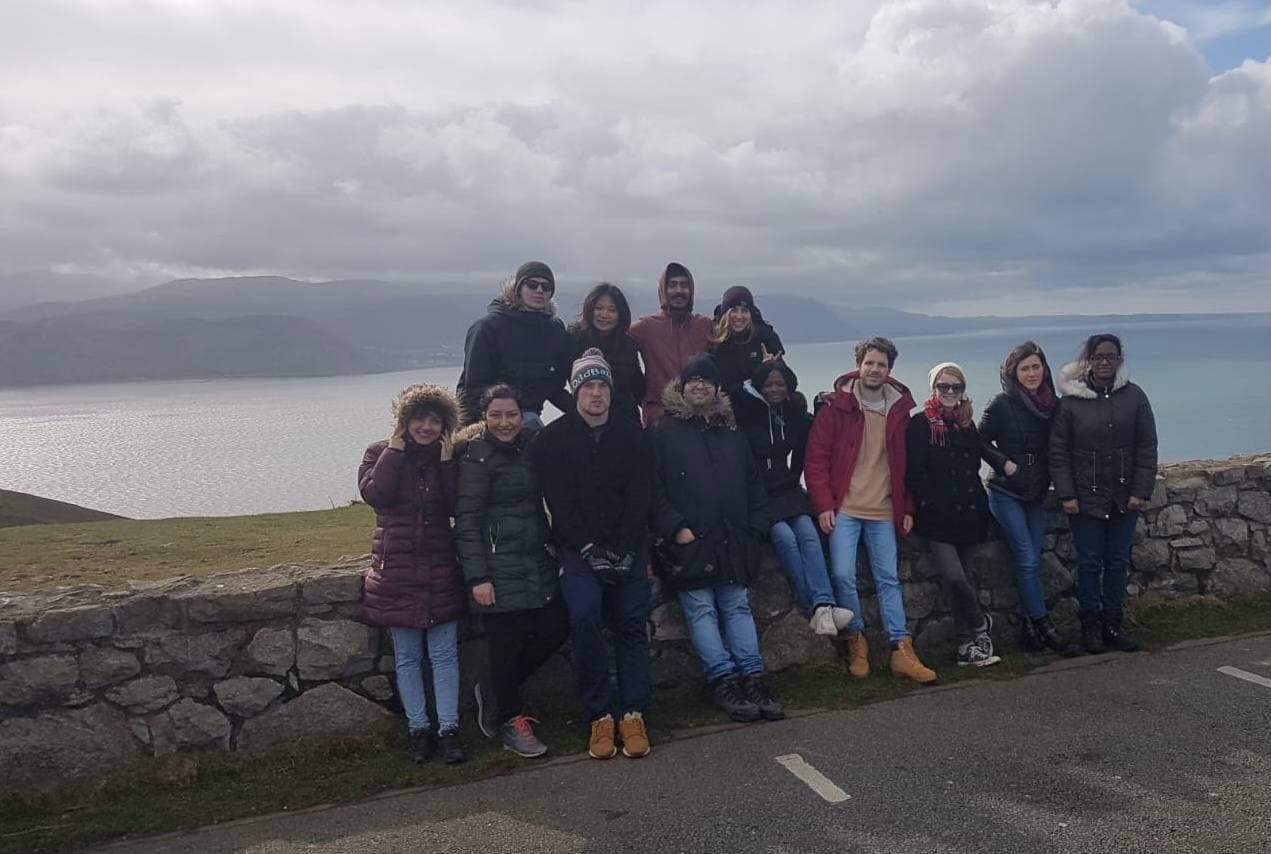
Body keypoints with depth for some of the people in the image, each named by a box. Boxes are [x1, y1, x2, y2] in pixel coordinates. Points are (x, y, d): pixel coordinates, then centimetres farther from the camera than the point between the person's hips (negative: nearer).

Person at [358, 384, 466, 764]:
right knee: (407, 657, 6)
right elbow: (373, 494, -18)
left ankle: (448, 730, 6)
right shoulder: (381, 453, 2)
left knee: (445, 653, 2)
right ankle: (418, 729, 15)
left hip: (440, 570, 1)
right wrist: (396, 449, -14)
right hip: (397, 571, -1)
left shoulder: (446, 457, 8)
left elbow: (457, 508, -4)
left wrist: (447, 462, -11)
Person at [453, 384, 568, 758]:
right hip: (500, 568, -7)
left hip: (537, 562, 7)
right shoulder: (477, 456, -9)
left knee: (555, 628, 7)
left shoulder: (528, 447, 12)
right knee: (507, 641, -1)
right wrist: (477, 576, -18)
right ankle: (510, 720, 22)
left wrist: (553, 549, 13)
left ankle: (495, 693, 27)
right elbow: (466, 519, -13)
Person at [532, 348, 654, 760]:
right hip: (579, 551, -2)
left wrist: (625, 550, -10)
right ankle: (599, 716, -12)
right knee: (584, 614, -21)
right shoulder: (553, 439, 1)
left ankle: (633, 714, 6)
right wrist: (589, 548, -14)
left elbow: (639, 496, 1)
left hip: (628, 549, 2)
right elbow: (559, 502, -5)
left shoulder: (631, 434, 7)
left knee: (631, 625, -2)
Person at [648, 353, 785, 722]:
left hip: (730, 540, 4)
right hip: (688, 541, -4)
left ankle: (753, 679, 5)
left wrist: (753, 526, 7)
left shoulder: (731, 432, 17)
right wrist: (675, 528, -13)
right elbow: (653, 487, -6)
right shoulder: (663, 431, 1)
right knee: (701, 611, -5)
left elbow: (752, 482, 19)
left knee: (737, 608, 5)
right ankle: (724, 680, -3)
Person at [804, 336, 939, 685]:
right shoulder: (837, 406, -3)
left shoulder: (900, 409, 7)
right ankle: (856, 640, 10)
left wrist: (908, 509, 7)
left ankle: (901, 650, 6)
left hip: (884, 512, 3)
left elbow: (907, 463, 13)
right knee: (843, 575, -9)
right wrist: (823, 505, -10)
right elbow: (816, 457, -4)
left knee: (889, 579, 4)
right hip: (843, 509, -2)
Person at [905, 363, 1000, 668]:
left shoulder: (966, 424, 15)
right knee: (954, 577, -16)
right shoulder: (920, 424, -2)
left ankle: (968, 646, 14)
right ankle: (981, 625, 7)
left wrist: (980, 510, 11)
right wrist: (929, 506, -13)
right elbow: (914, 473, -8)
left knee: (960, 579, 7)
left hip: (966, 515, 5)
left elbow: (974, 468, 20)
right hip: (937, 519, -5)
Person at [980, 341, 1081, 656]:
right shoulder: (1002, 404, -7)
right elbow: (981, 441, -1)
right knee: (1028, 560, -10)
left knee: (1032, 562, 4)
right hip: (1007, 493, -5)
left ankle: (1029, 629, 11)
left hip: (1037, 494, 5)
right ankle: (1046, 629, -5)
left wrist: (1052, 481, 3)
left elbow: (1056, 448, 14)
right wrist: (1005, 462, -11)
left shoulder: (1052, 404, 6)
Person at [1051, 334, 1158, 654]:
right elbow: (1058, 451, -4)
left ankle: (1113, 624, 21)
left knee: (1118, 562, 10)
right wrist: (1066, 495, -9)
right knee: (1090, 564, 3)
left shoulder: (1134, 396, 1)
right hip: (1086, 498, -2)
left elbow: (1146, 447, 1)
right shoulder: (1071, 400, -5)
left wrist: (1141, 491, -5)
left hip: (1124, 498, 2)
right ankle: (1090, 625, 15)